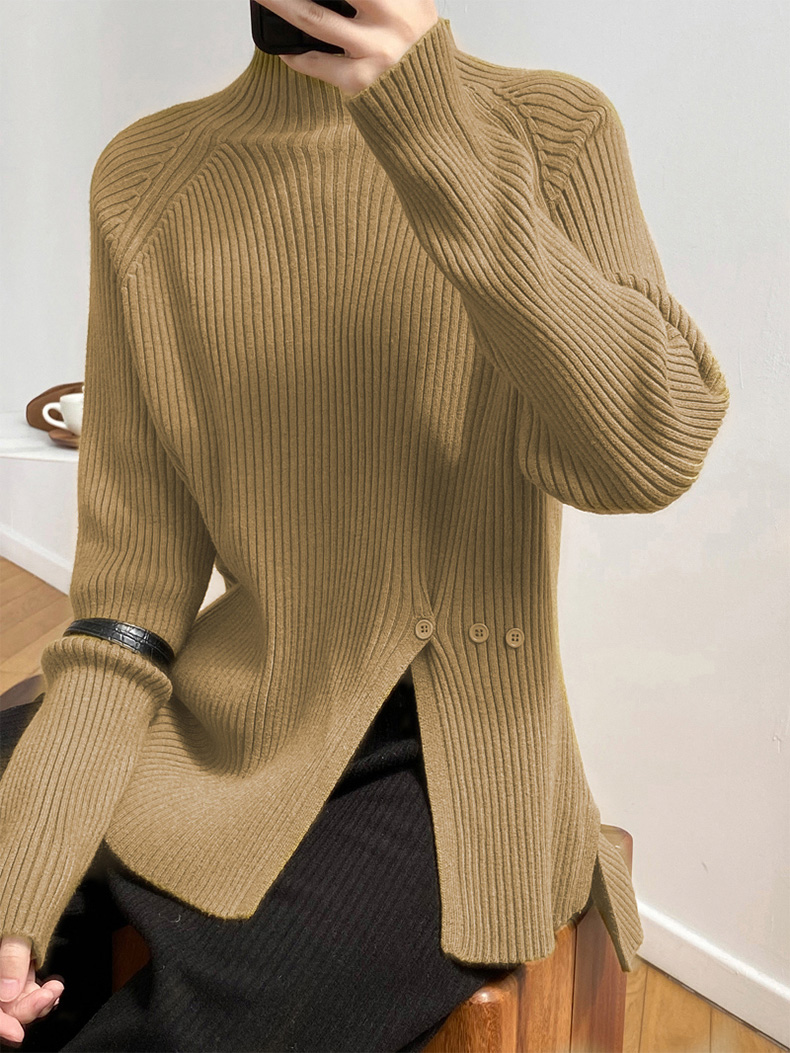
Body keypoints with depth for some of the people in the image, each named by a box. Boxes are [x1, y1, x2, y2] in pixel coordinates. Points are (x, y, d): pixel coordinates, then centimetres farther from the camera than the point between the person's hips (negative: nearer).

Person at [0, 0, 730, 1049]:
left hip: (451, 774, -2)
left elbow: (650, 452, -20)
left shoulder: (556, 132, -4)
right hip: (225, 748, 3)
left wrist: (436, 130, -28)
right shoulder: (145, 183, 0)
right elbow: (133, 570, -3)